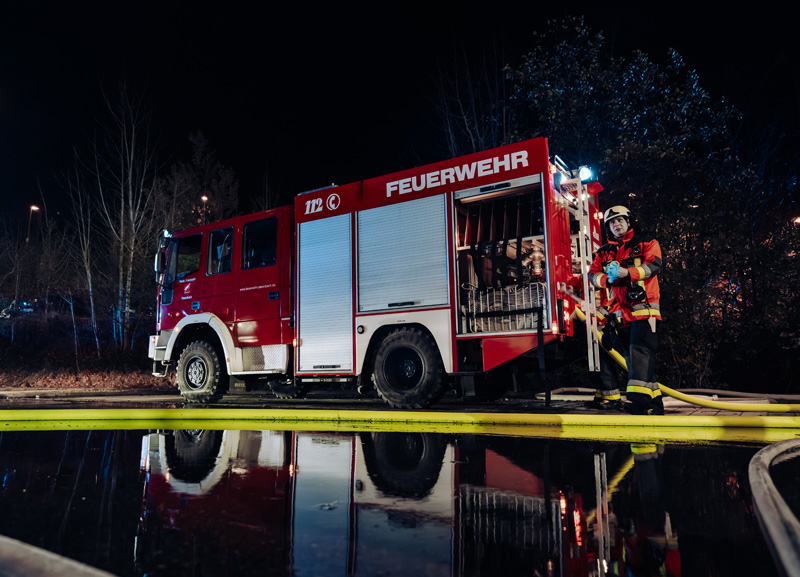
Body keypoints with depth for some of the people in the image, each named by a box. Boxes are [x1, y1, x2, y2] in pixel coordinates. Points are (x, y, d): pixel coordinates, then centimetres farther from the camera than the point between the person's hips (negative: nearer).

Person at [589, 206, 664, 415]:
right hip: (621, 313, 5)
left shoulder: (647, 243, 7)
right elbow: (593, 275, 6)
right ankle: (655, 402, 14)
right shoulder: (604, 252, 18)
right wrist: (608, 279, -16)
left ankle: (639, 398, -26)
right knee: (631, 357, 5)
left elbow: (654, 266, -10)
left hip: (644, 309, -5)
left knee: (640, 350, -19)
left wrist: (627, 273, -25)